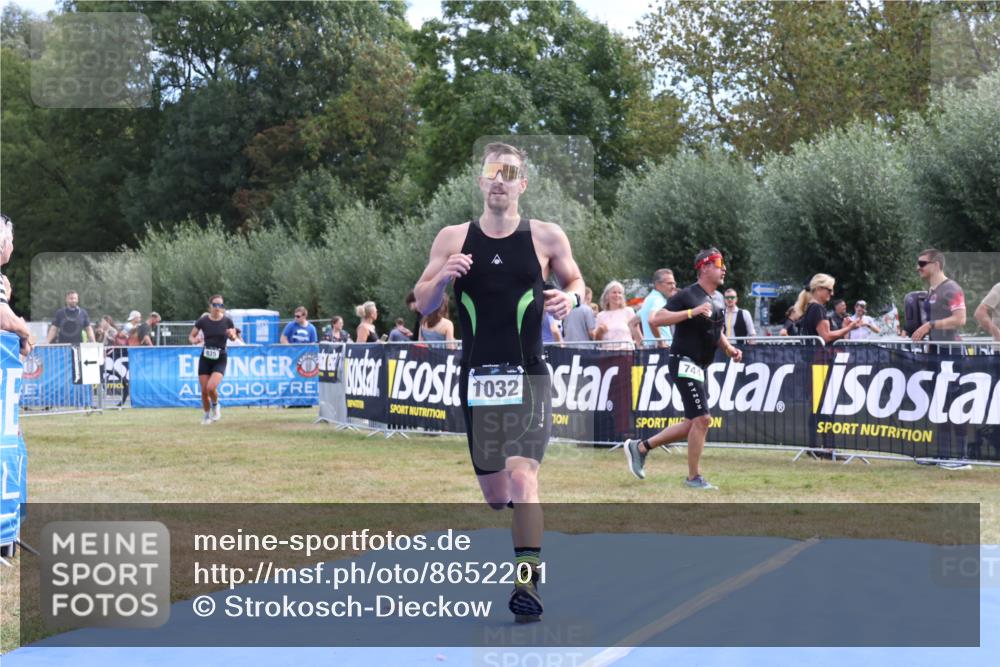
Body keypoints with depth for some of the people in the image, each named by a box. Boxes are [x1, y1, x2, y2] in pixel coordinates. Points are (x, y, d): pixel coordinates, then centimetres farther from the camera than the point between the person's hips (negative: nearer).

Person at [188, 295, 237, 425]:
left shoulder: (227, 321, -6)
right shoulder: (203, 320, -5)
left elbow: (233, 337, 7)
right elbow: (191, 336, 5)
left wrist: (232, 335, -16)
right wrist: (194, 340, -19)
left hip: (220, 359, -2)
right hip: (205, 358, 2)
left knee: (211, 387, -20)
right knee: (204, 390, 2)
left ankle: (215, 406, 12)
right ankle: (207, 415, 26)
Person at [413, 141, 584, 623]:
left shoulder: (547, 237, 0)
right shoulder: (453, 238, 5)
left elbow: (575, 281, 13)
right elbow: (422, 304, 7)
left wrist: (570, 299, -10)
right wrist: (442, 277, -14)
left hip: (528, 376, -3)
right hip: (477, 377, 3)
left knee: (522, 475, -19)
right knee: (492, 487, 12)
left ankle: (528, 581, -16)